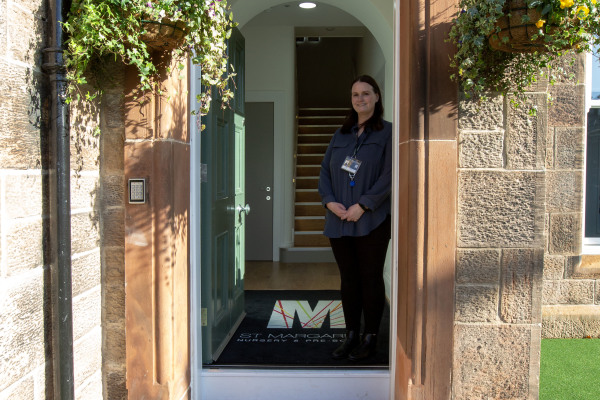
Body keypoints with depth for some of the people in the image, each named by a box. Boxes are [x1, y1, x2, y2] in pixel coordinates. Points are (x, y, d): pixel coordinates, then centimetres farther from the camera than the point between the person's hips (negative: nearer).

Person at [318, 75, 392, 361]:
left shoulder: (387, 133, 0)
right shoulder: (341, 135, 16)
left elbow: (388, 175, -9)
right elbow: (325, 170, 12)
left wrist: (363, 205, -16)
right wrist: (329, 200, -5)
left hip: (371, 221, -5)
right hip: (338, 220, 5)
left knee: (370, 278, 2)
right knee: (348, 279, 11)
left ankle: (370, 339, 13)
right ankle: (351, 336, 21)